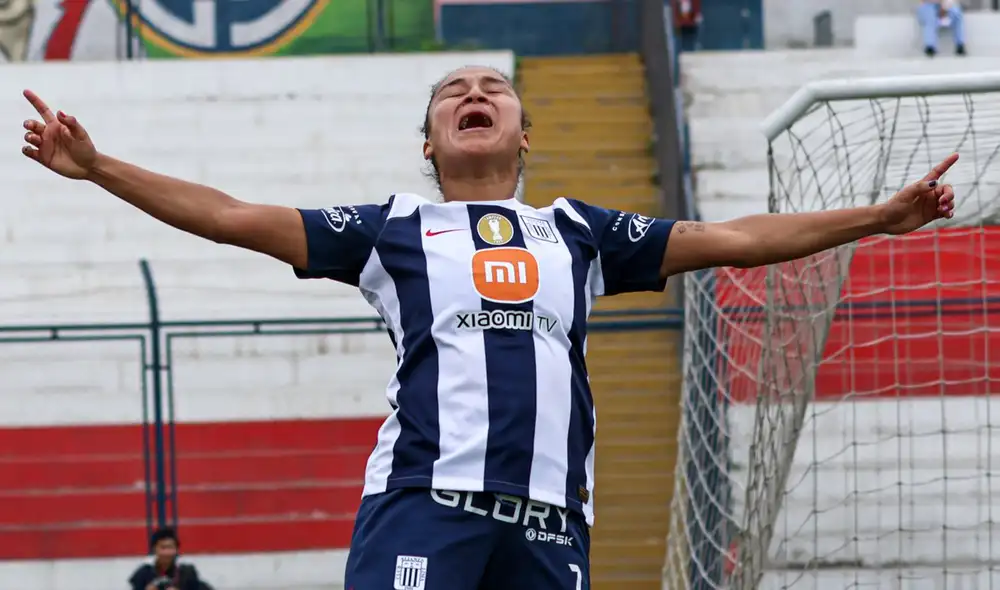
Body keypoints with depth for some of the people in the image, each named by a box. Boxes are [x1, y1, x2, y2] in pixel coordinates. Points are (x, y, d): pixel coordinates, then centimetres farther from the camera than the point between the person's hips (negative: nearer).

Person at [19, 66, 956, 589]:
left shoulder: (577, 233, 24)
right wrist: (96, 167, 6)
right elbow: (235, 218, 14)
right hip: (424, 499, -3)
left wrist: (879, 217, 22)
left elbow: (729, 239, 25)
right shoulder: (392, 229, 18)